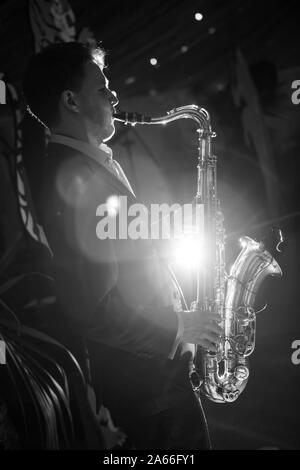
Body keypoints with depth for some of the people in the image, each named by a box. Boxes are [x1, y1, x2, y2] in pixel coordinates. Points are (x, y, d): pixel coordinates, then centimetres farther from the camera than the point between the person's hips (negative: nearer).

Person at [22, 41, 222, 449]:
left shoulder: (96, 163, 8)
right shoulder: (72, 182, -25)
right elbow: (91, 313, -27)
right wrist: (178, 330, -18)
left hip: (155, 355, 10)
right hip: (145, 372, -9)